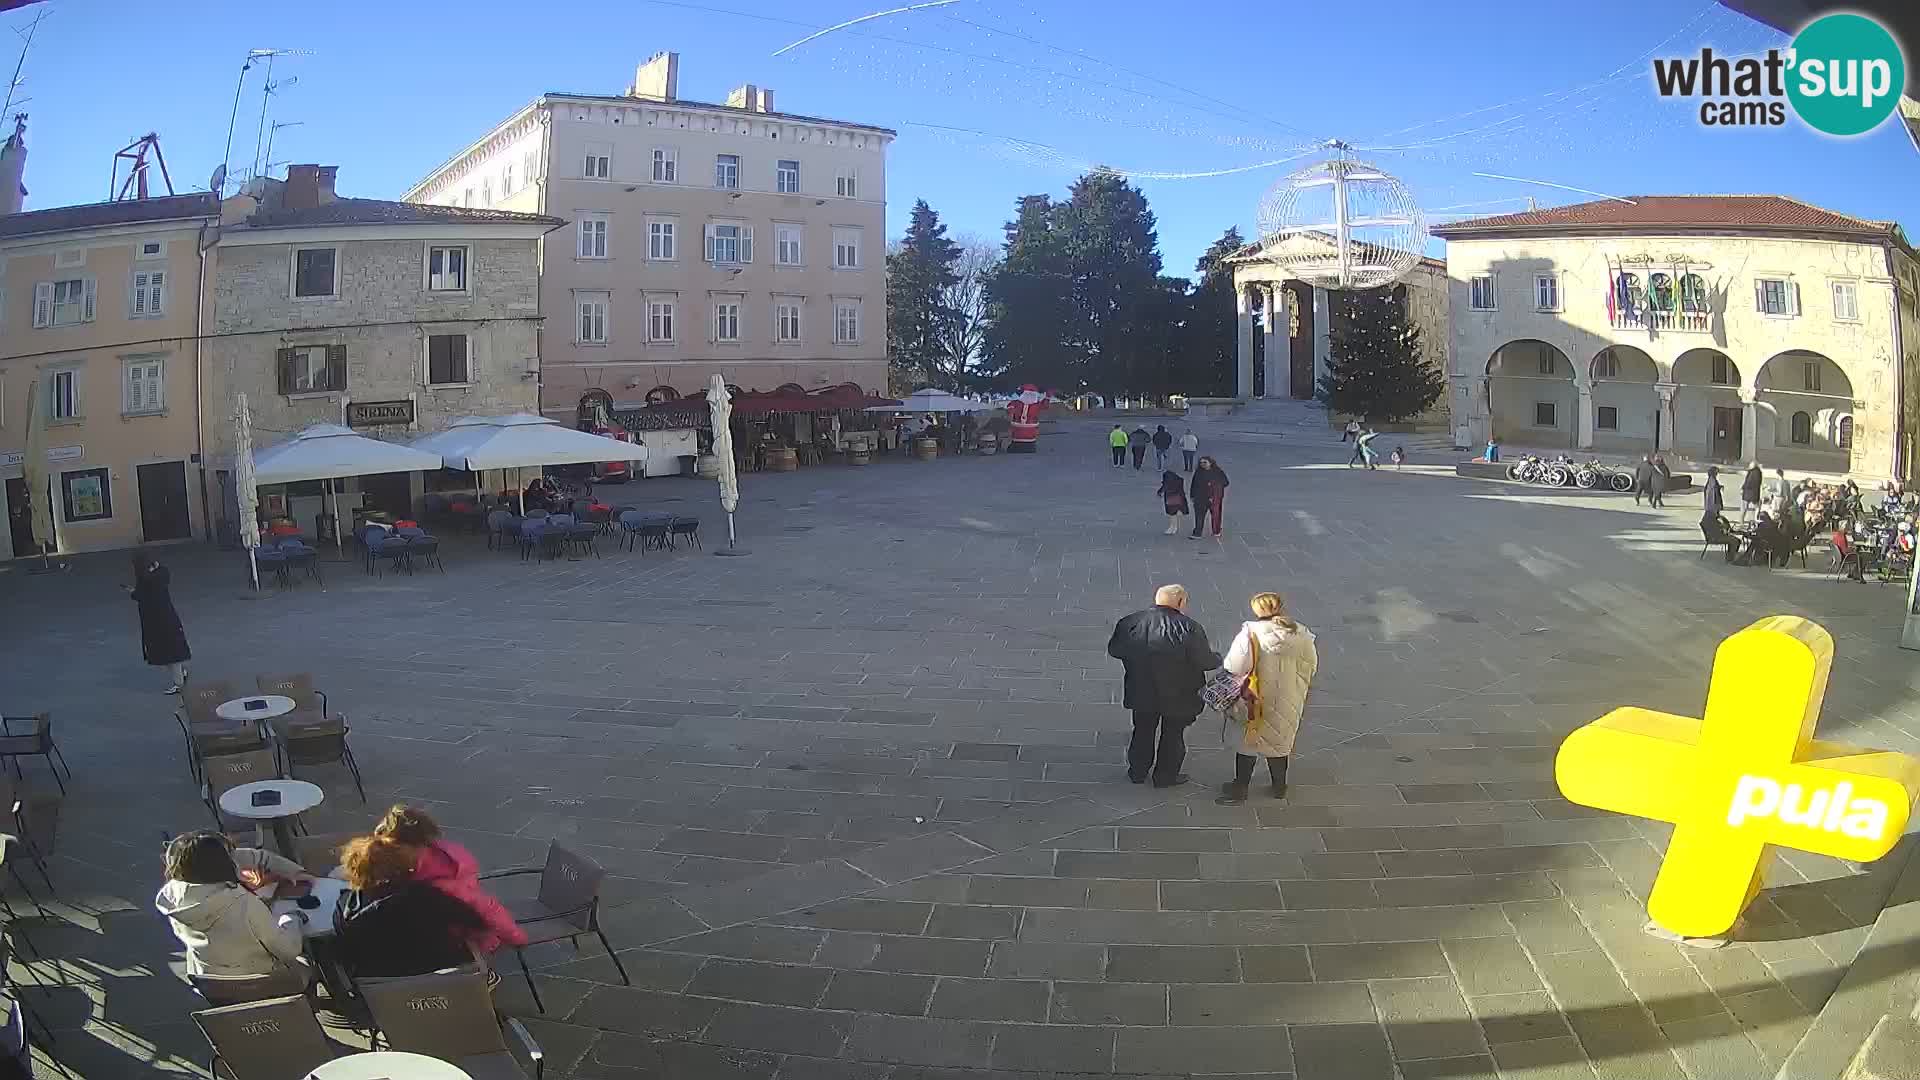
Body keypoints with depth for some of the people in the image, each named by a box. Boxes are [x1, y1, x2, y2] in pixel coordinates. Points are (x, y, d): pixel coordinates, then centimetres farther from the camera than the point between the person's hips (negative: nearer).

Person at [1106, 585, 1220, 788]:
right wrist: (1217, 658, 4)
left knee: (1143, 732, 22)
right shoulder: (1189, 628, -22)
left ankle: (1137, 772, 36)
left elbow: (1114, 650, -1)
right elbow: (1205, 662, -18)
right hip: (1177, 696, -3)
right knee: (1172, 736, 17)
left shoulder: (1130, 623, -11)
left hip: (1142, 693, 3)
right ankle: (1166, 776, 29)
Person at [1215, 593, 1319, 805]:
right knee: (1280, 742, 23)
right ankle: (1279, 787, 37)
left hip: (1254, 701, -3)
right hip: (1287, 705, 3)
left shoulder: (1250, 634, -23)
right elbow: (1311, 667, 0)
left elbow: (1234, 668, -20)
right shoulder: (1302, 636, -12)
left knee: (1247, 744, 15)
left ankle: (1240, 789, 26)